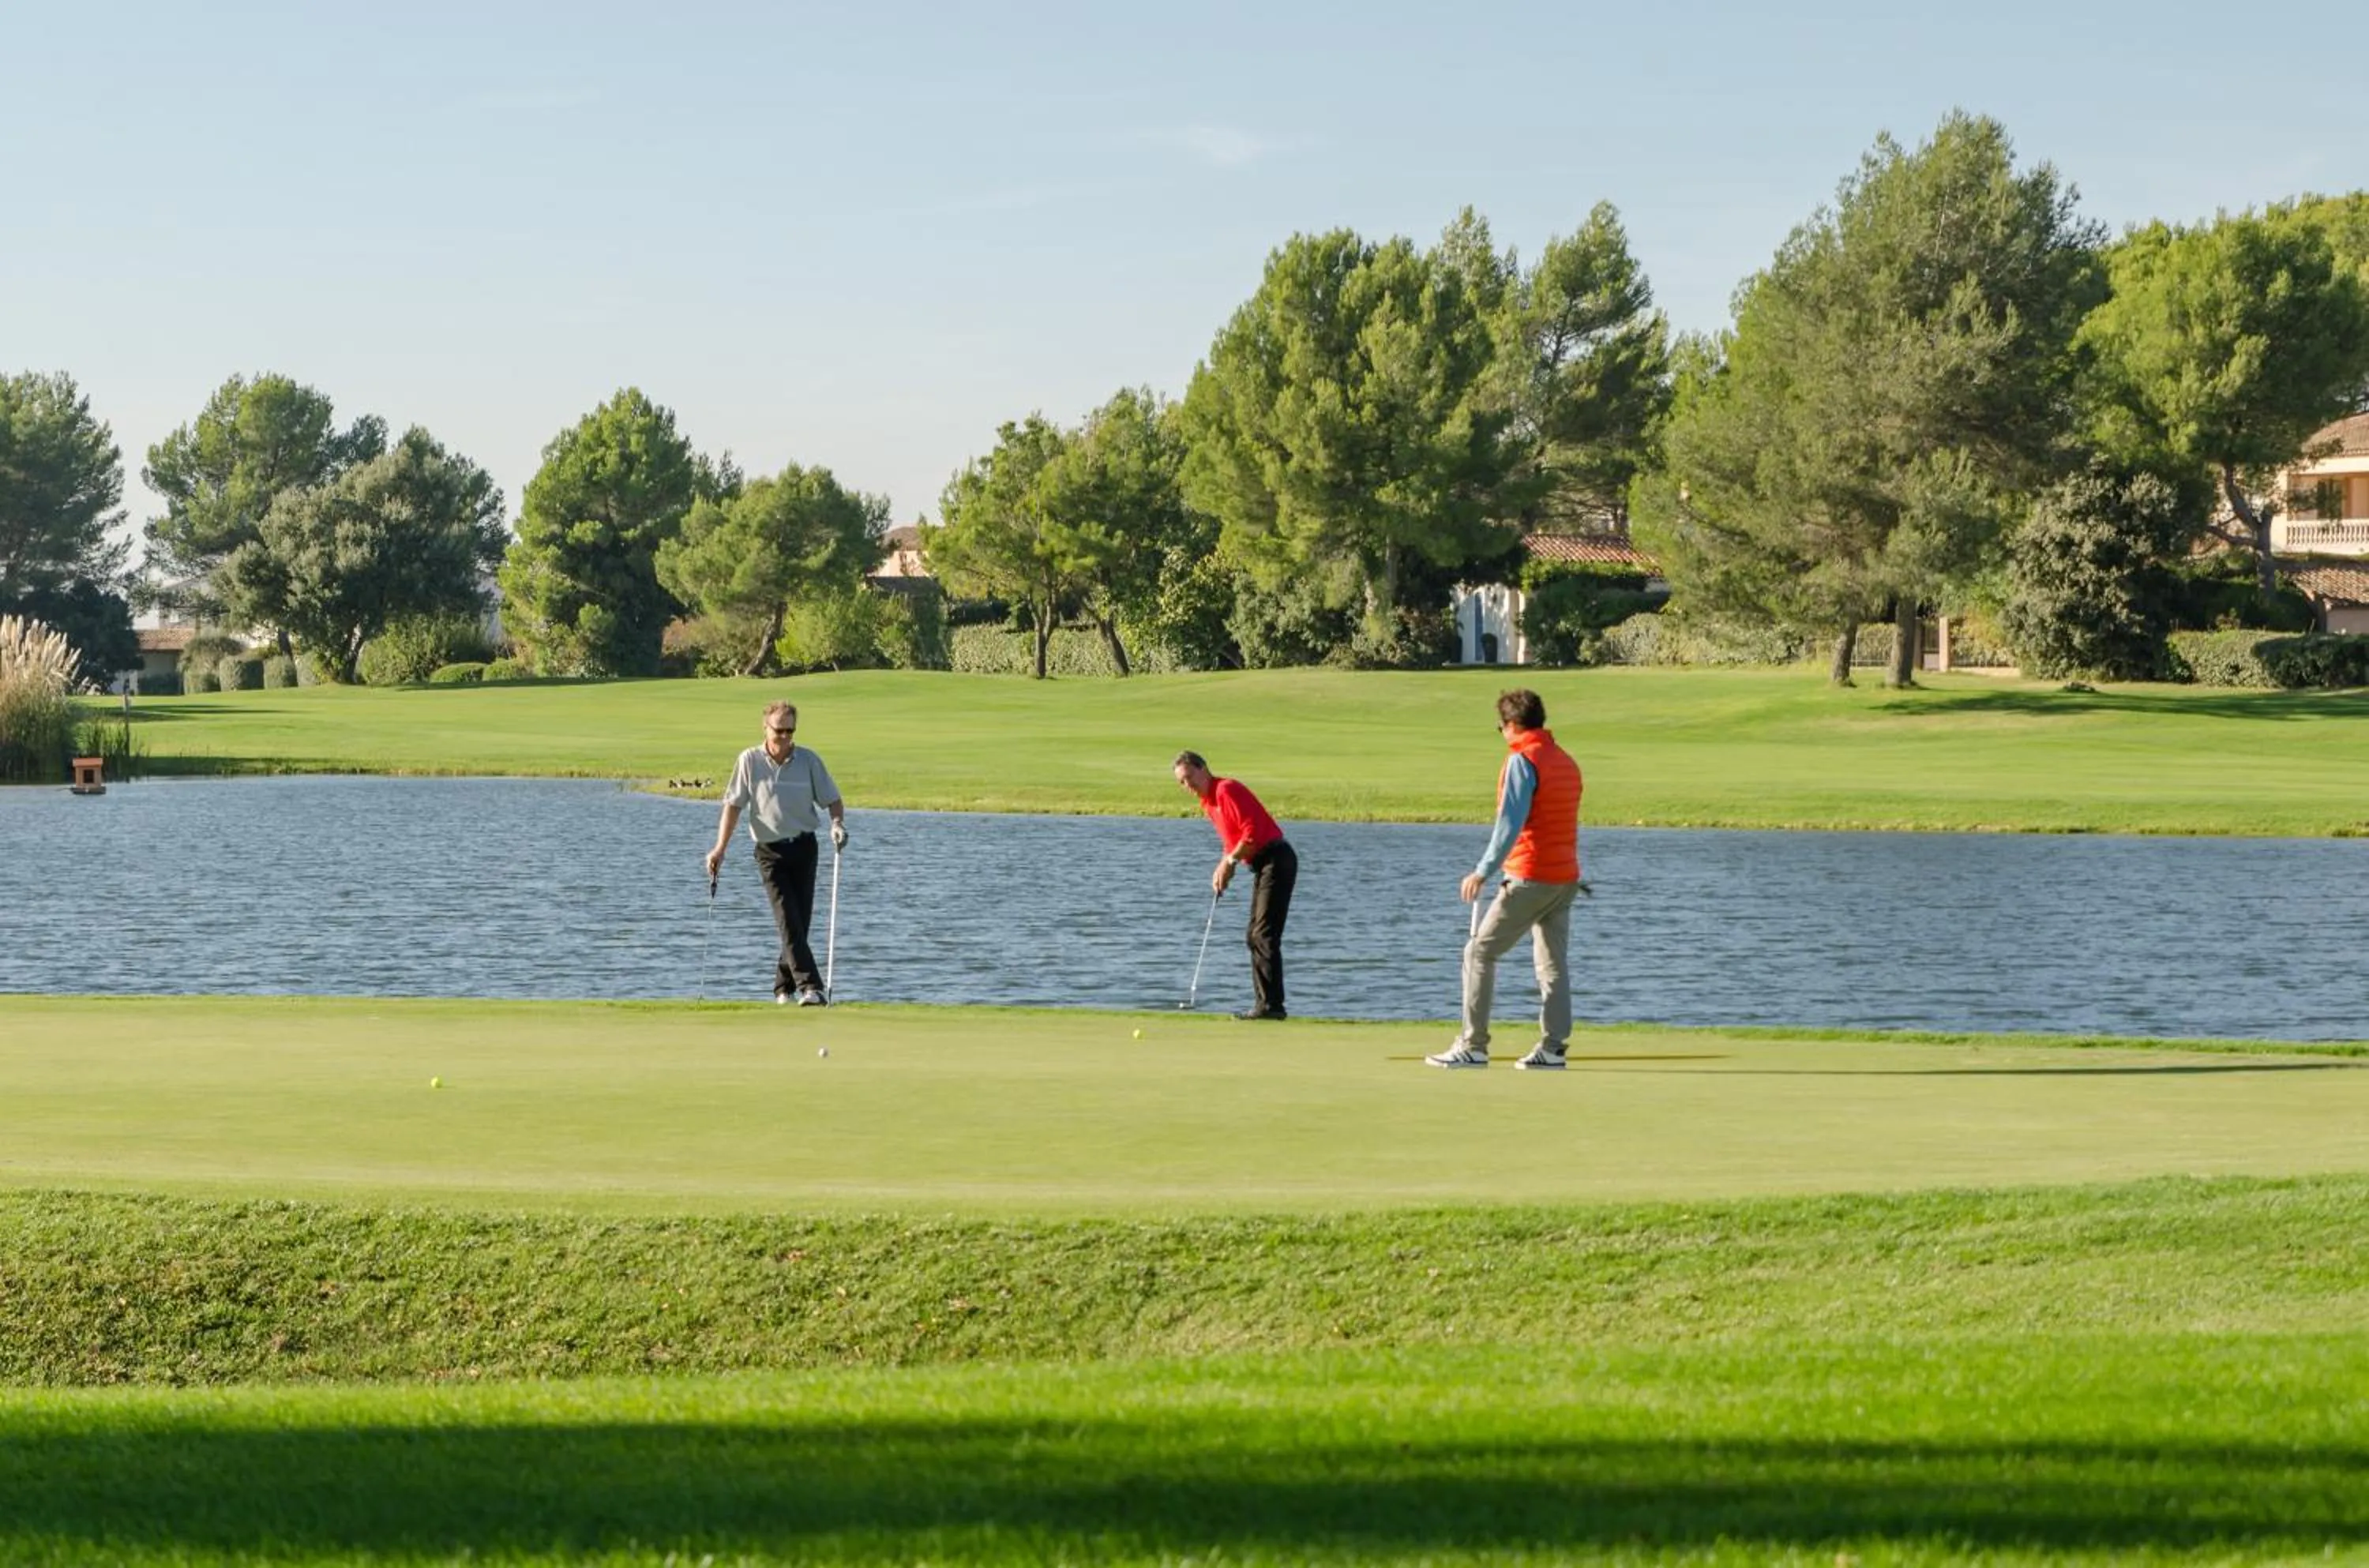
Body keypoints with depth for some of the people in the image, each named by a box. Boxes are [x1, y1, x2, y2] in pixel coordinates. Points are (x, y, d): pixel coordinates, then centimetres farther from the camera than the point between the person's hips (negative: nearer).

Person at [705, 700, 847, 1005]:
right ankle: (810, 987, -22)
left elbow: (832, 799, 5)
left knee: (801, 921, 2)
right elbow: (734, 805, -2)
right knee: (788, 921, -14)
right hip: (770, 851, -2)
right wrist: (720, 848, -8)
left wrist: (838, 823, -16)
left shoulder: (809, 760, 0)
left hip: (803, 846, 2)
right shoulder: (749, 761, -3)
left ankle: (784, 986, 20)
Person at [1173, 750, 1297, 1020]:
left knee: (1264, 935, -14)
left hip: (1276, 860, -11)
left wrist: (1230, 862, -12)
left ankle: (1272, 1005, -16)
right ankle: (1264, 1003, 12)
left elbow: (1253, 831, -21)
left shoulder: (1227, 790, -14)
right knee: (1255, 936, 11)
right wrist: (1222, 869, 6)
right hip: (1262, 866, 11)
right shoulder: (1207, 802, 17)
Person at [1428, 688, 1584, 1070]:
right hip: (1566, 879, 8)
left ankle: (1473, 1046, -5)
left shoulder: (1523, 760, -11)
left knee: (1480, 953, -2)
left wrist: (1484, 871, -20)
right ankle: (1552, 1047, 4)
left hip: (1530, 878, -8)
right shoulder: (1566, 762, 14)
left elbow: (1510, 823, -19)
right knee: (1554, 963, 9)